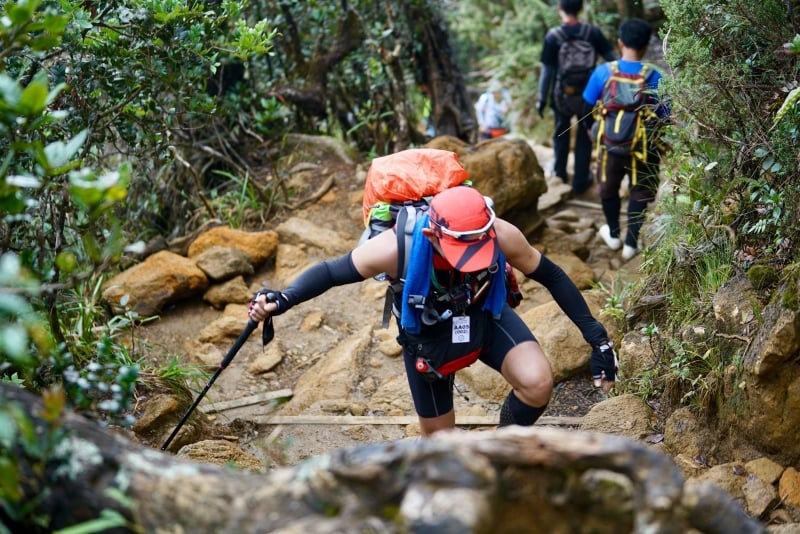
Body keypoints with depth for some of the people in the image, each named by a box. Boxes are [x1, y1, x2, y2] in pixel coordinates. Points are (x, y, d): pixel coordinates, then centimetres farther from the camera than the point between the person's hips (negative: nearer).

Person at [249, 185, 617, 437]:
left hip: (485, 315, 1)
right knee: (439, 437, 9)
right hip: (426, 331, -1)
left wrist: (598, 340, -15)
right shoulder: (395, 248, -38)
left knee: (537, 383, -25)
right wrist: (282, 300, -41)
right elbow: (332, 272, -23)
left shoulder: (501, 236, -33)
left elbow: (551, 276, -17)